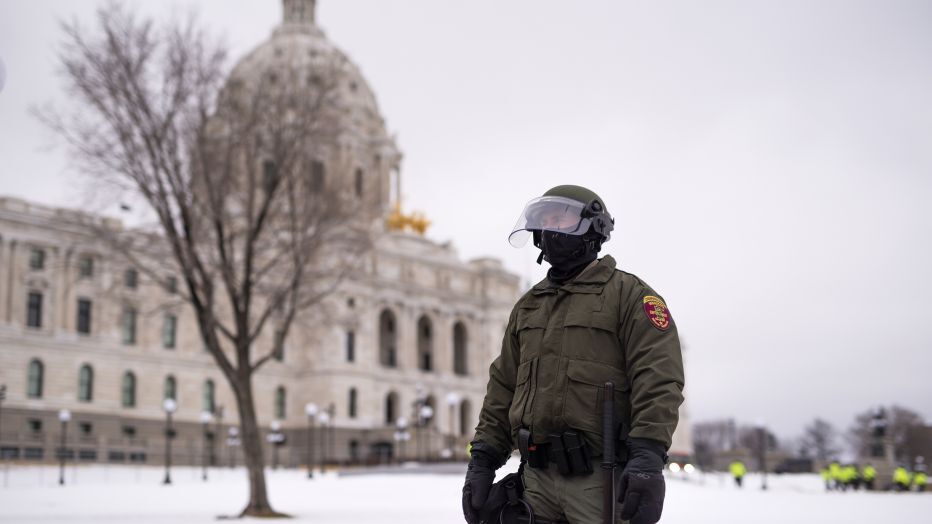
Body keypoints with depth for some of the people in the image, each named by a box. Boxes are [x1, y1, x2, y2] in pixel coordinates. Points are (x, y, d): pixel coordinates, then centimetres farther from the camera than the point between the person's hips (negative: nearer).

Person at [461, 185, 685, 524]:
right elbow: (502, 389, 20)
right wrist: (482, 460, 12)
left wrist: (648, 456, -23)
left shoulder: (629, 295, 0)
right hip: (537, 479, 6)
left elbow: (658, 380, -12)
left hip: (600, 480, -6)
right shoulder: (528, 306, 21)